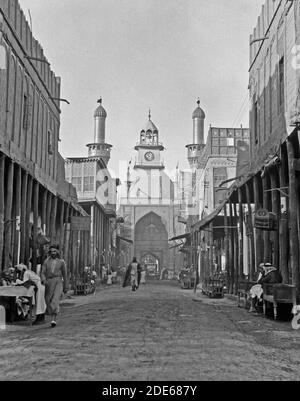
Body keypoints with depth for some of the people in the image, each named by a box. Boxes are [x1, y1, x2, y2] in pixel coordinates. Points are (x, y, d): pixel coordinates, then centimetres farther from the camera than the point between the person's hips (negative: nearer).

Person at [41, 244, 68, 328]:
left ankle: (53, 320, -29)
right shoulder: (46, 262, 10)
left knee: (55, 299, -21)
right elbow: (43, 273, 3)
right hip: (49, 282, 3)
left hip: (58, 282, -3)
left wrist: (65, 287, 11)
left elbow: (64, 275, 11)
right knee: (49, 301, 5)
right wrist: (44, 280, -19)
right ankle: (53, 318, 26)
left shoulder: (61, 262, 6)